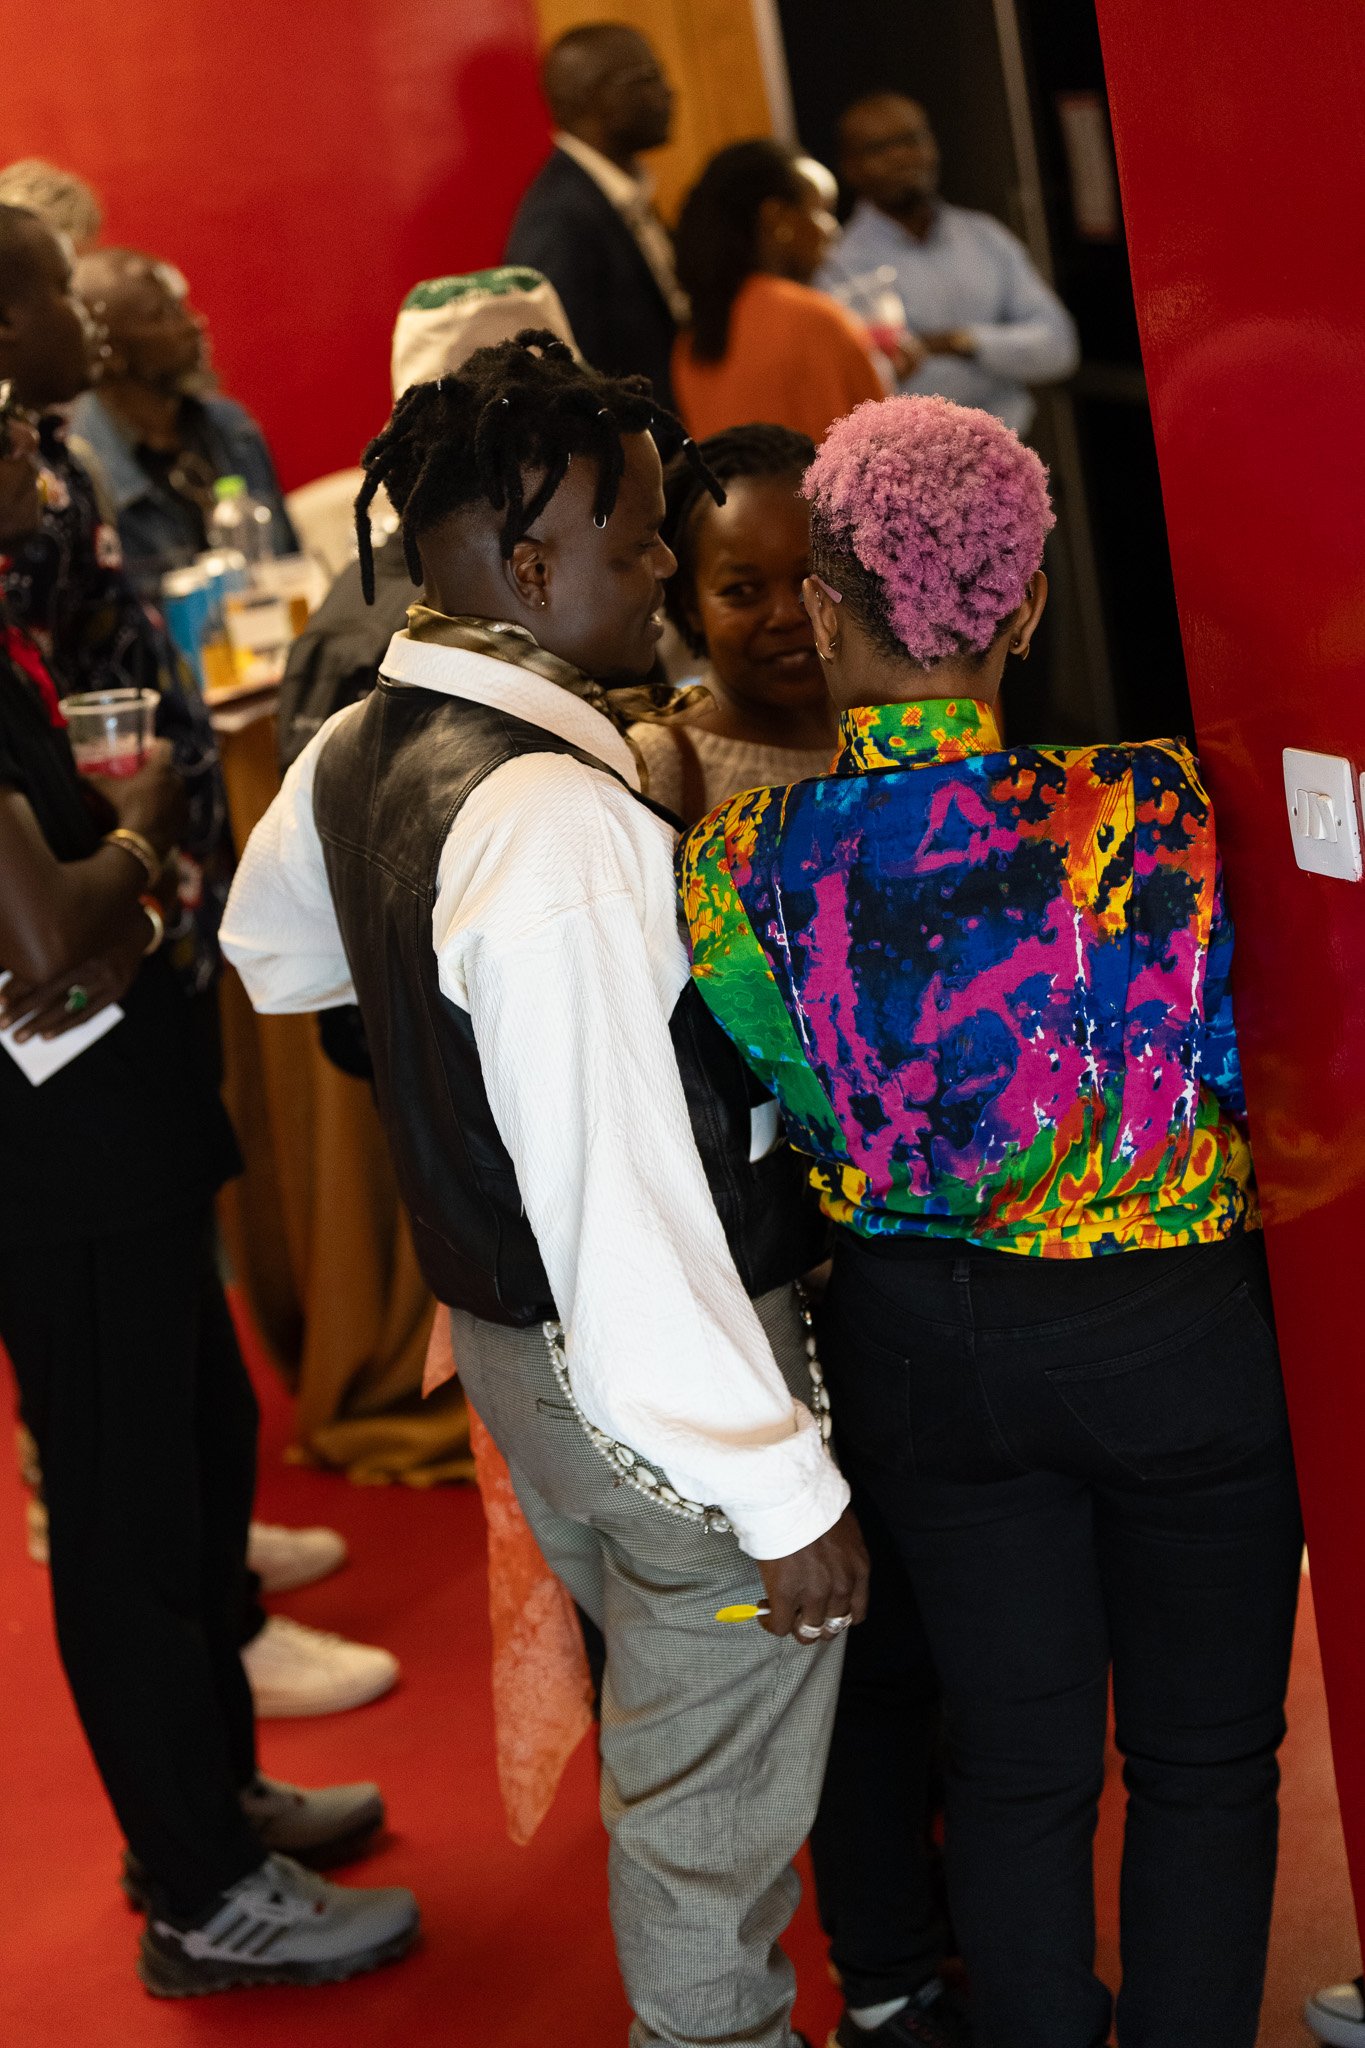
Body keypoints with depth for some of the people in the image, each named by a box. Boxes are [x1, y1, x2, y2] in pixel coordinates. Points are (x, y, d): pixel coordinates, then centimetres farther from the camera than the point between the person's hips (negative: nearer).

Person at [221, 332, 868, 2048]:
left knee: (662, 1702, 31)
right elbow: (621, 1205, -33)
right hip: (663, 1381, -10)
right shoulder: (563, 826, -32)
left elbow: (269, 956, 22)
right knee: (716, 1789, 10)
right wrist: (782, 1494, -26)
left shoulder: (349, 758, -2)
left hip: (504, 1330, 10)